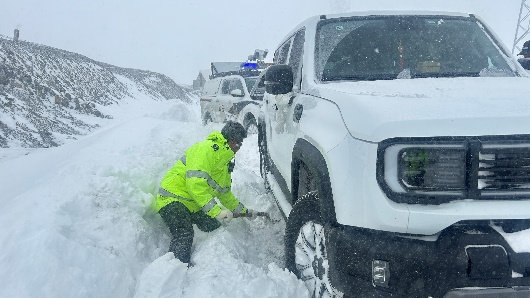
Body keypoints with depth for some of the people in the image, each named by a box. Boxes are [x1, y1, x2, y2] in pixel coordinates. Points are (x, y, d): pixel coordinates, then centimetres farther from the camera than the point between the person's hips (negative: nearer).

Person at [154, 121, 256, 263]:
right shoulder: (207, 149, -17)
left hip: (193, 205, 11)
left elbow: (224, 193, 31)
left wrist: (243, 210, 31)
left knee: (213, 226, -2)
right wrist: (216, 211, -32)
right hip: (173, 199, -11)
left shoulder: (225, 162, 18)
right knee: (184, 235, -28)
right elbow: (195, 184, -29)